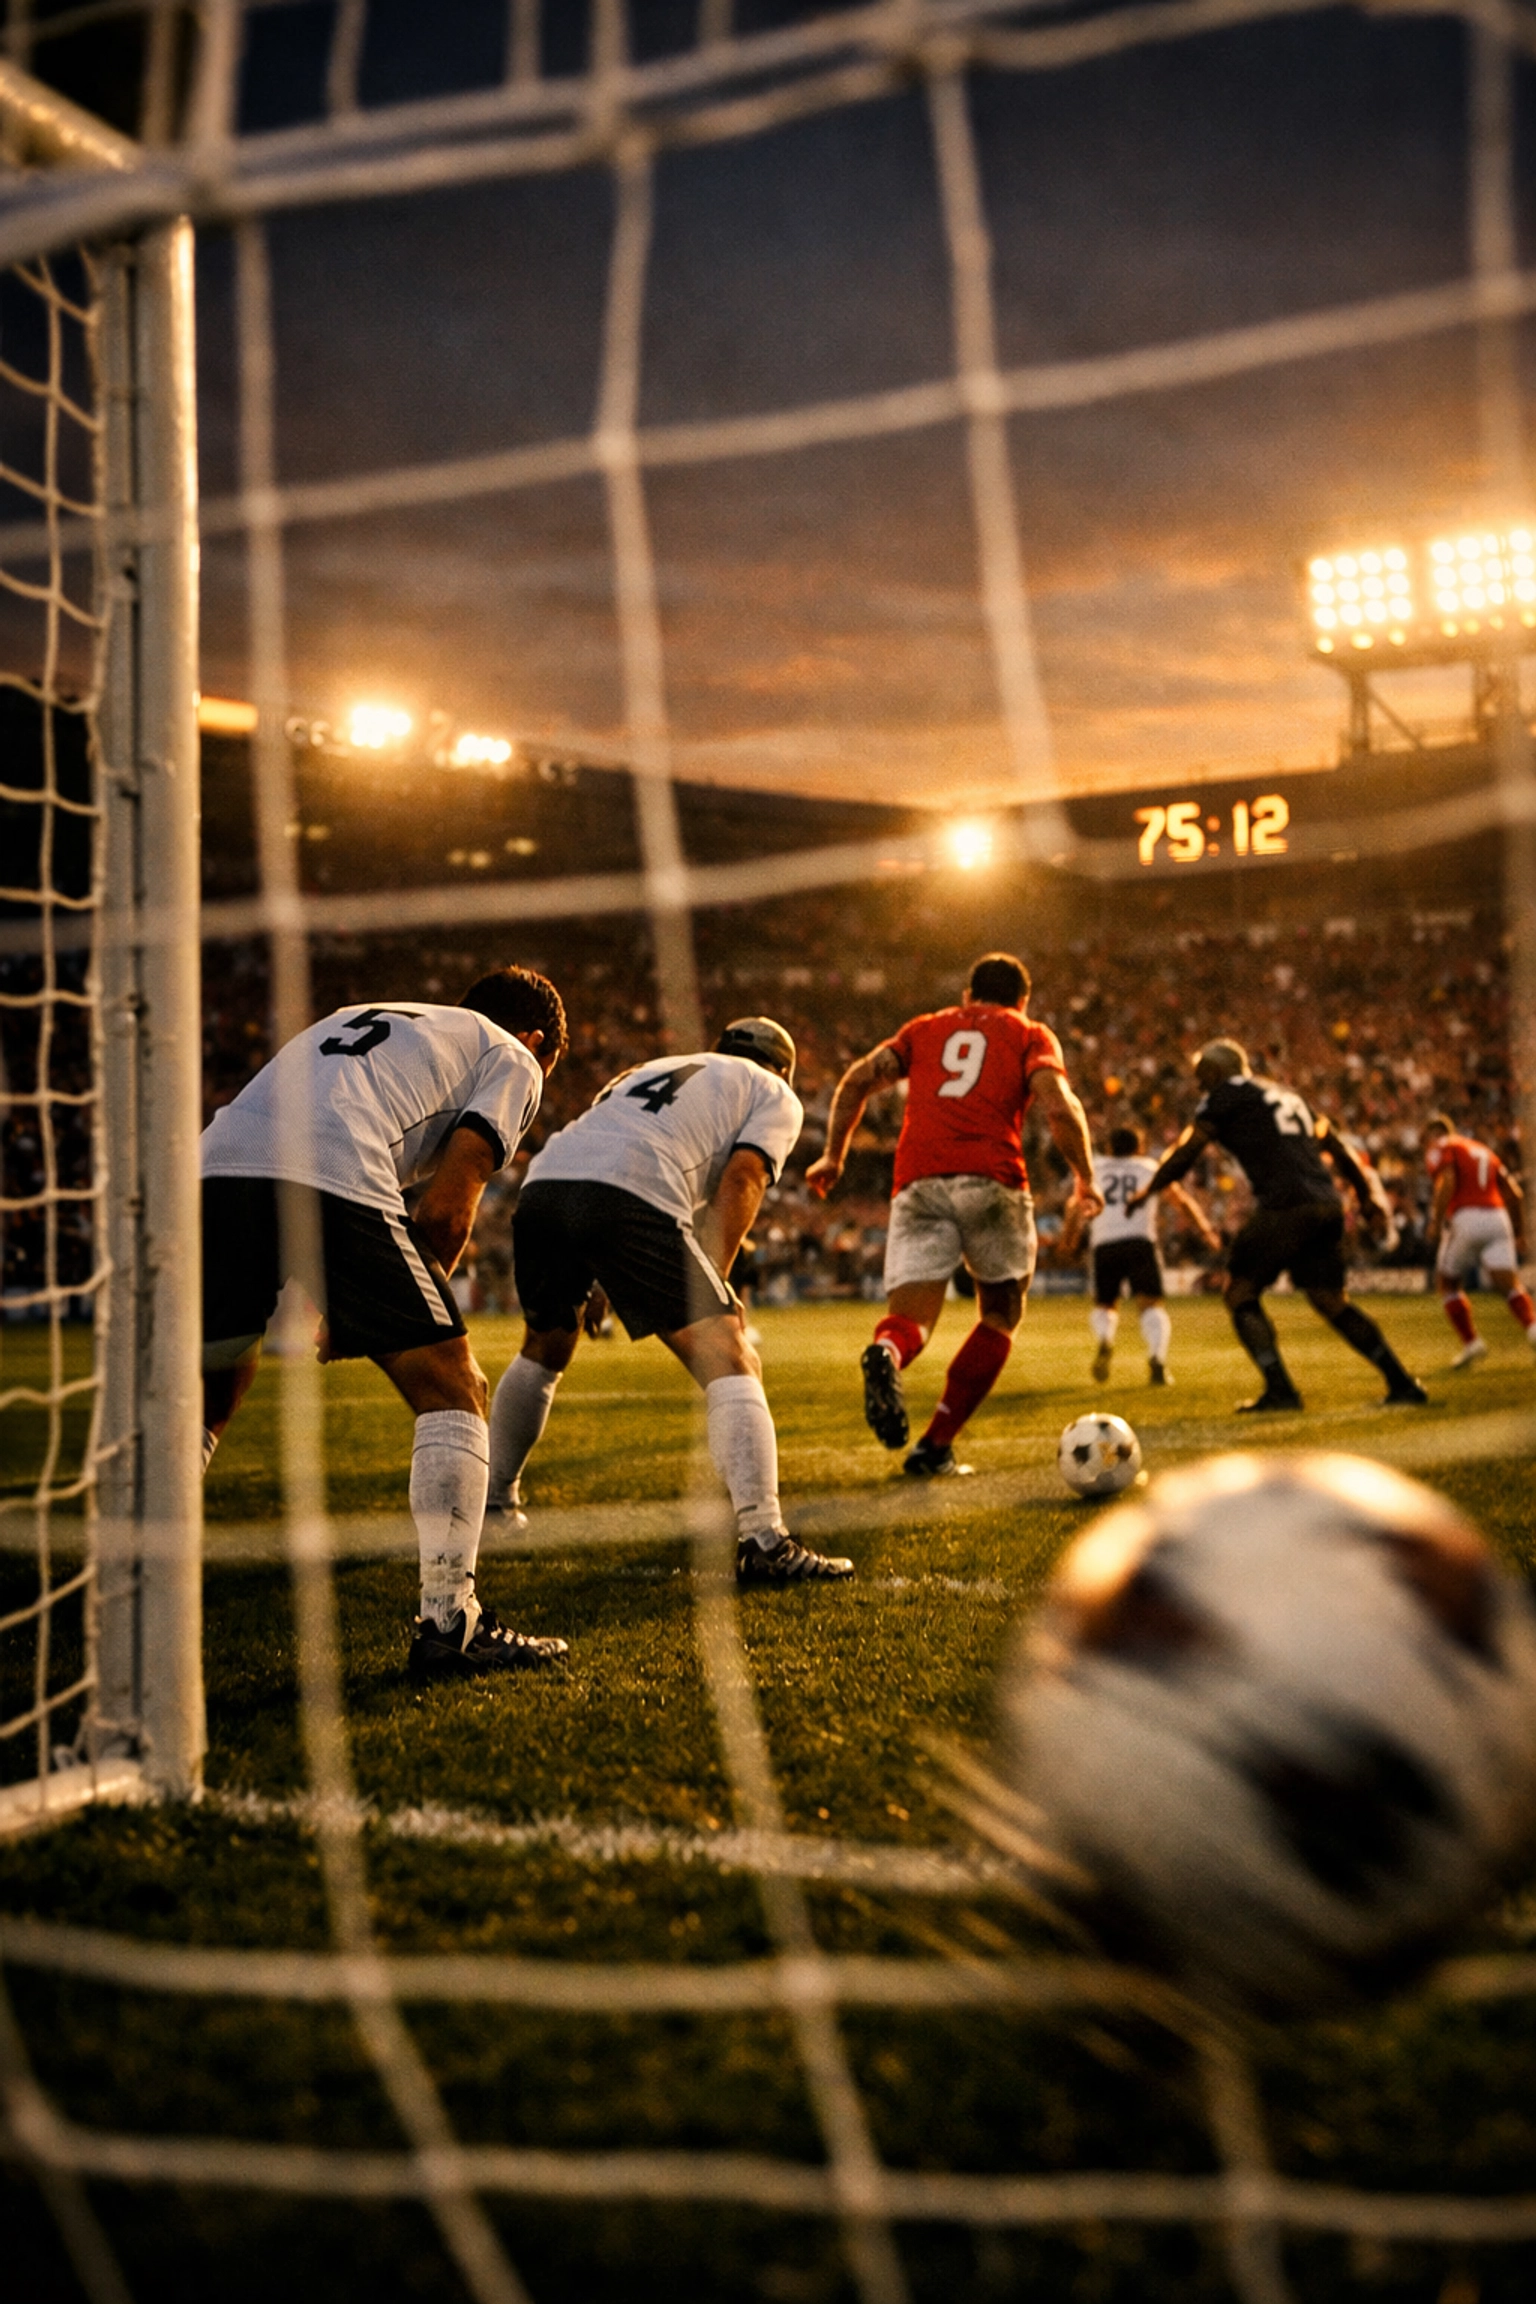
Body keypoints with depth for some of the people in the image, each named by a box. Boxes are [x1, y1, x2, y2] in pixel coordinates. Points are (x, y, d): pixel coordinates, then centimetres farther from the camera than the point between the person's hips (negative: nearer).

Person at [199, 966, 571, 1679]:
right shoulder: (512, 1060, 21)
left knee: (205, 1400, 24)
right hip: (329, 1183, -6)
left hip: (215, 1164, 7)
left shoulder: (361, 1019, 40)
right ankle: (448, 1622, 1)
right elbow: (446, 1210, 7)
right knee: (452, 1391, 7)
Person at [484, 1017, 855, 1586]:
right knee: (731, 1364, -5)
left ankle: (493, 1505, 43)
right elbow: (740, 1181, 4)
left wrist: (591, 1289, 35)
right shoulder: (775, 1095, 23)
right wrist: (711, 1288, 1)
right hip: (629, 1199, -7)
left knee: (544, 1352, 31)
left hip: (541, 1182, 7)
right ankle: (763, 1543, -16)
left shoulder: (654, 1068, 40)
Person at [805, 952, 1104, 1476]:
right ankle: (935, 1447, 10)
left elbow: (857, 1079, 13)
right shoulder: (1031, 1035, 17)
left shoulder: (924, 1029, 26)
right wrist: (1086, 1180, 10)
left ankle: (885, 1354, -38)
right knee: (1000, 1318, 17)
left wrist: (833, 1156, 19)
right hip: (991, 1179, -2)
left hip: (917, 1184, 2)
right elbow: (1059, 1107, 0)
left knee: (910, 1319, 0)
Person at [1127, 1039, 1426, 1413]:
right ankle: (1402, 1383, 13)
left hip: (1286, 1207, -7)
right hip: (1327, 1205, 7)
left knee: (1241, 1293, 4)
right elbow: (1339, 1149, 29)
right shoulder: (1286, 1095, 29)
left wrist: (1145, 1192, 21)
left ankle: (1280, 1389, -4)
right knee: (1330, 1301, 15)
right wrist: (1369, 1198, 33)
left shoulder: (1225, 1096, 7)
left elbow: (1184, 1155, 8)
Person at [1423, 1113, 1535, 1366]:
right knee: (1508, 1283, -7)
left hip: (1466, 1219, -5)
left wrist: (1435, 1223, -12)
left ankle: (1471, 1342, 6)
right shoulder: (1483, 1150, 28)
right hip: (1497, 1216, 5)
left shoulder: (1440, 1148, 9)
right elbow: (1515, 1193, 24)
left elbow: (1447, 1182, -12)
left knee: (1449, 1284, 14)